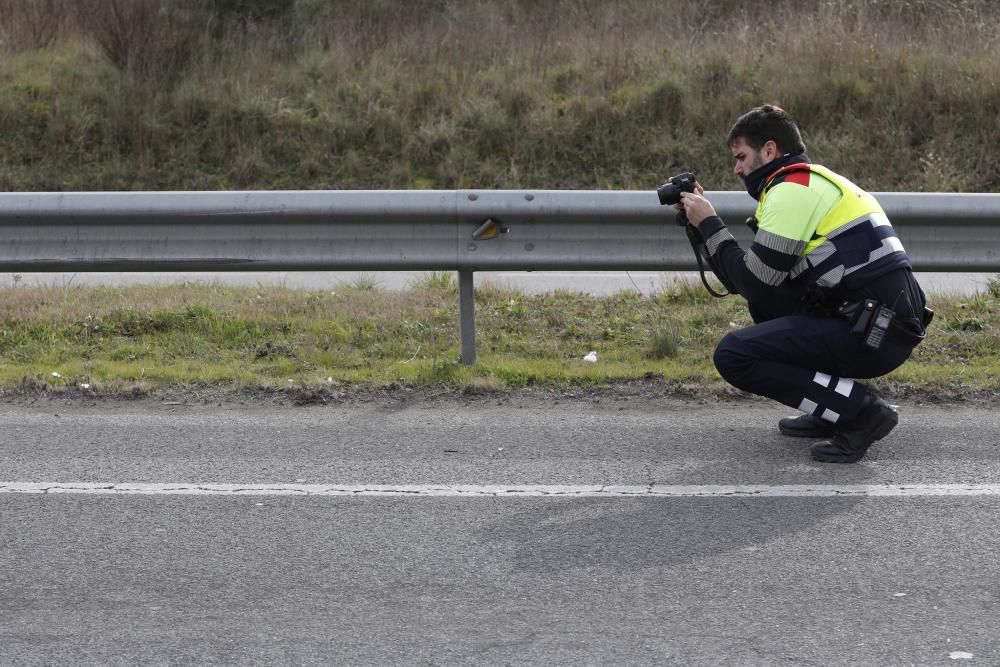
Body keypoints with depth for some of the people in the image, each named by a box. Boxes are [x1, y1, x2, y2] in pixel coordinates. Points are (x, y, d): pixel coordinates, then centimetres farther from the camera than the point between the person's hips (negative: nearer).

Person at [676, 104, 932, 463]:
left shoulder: (791, 189, -9)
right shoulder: (814, 181, 21)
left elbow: (754, 282, -11)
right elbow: (759, 278, 19)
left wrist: (709, 225, 1)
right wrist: (705, 221, 17)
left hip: (874, 335, -10)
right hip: (888, 320, 10)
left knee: (734, 355, -12)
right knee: (764, 298, 24)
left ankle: (861, 410, -10)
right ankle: (833, 411, 18)